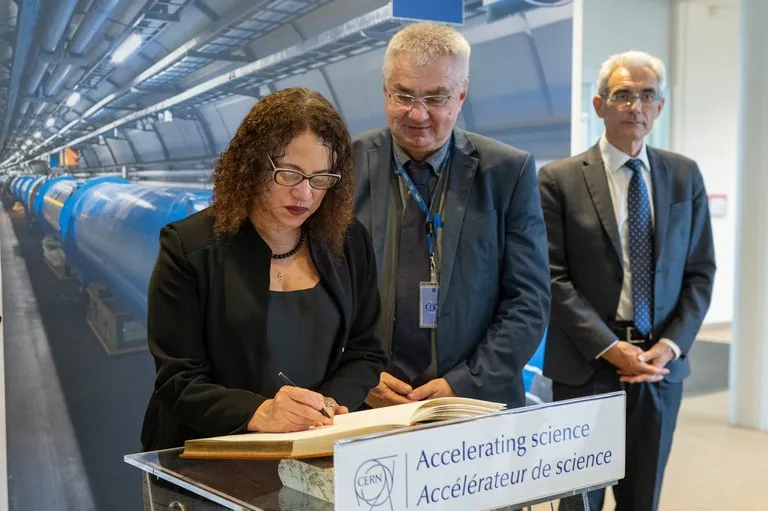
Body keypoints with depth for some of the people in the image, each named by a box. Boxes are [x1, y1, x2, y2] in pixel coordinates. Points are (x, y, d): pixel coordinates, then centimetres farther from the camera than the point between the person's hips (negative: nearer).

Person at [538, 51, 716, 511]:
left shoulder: (685, 175, 7)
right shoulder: (560, 179, -4)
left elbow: (701, 271, 7)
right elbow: (554, 276, -8)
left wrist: (671, 345, -6)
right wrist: (608, 347, -14)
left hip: (662, 365, 3)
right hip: (586, 364, -3)